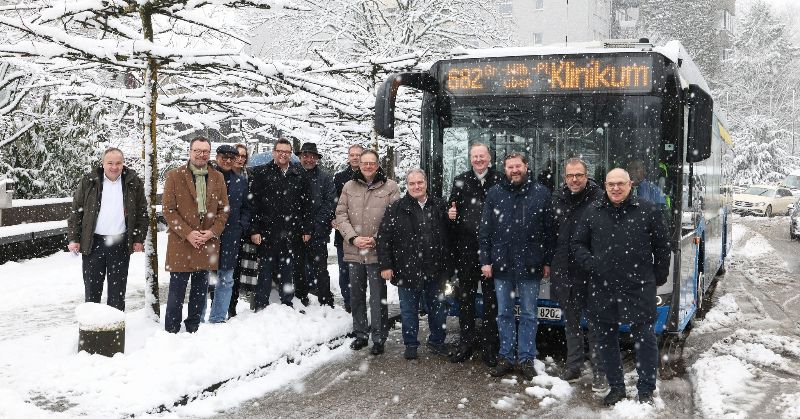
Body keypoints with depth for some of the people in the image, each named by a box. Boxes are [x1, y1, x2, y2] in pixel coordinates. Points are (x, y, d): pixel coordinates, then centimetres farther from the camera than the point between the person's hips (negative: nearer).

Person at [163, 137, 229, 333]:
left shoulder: (218, 177, 9)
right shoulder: (174, 176, -1)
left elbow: (224, 209, 9)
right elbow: (168, 210, -5)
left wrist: (213, 232, -7)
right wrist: (187, 233, -14)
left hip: (207, 243, 4)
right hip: (181, 243, -3)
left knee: (200, 290, 12)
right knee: (177, 292, 0)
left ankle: (193, 329, 24)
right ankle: (171, 331, 11)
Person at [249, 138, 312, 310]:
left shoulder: (299, 175, 9)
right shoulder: (262, 173, 1)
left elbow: (306, 204, 11)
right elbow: (253, 203, -4)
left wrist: (306, 229, 6)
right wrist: (254, 230, -10)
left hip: (291, 232, 3)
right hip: (267, 230, -3)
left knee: (287, 271, 12)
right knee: (265, 271, 2)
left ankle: (287, 305, 21)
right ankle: (261, 307, 11)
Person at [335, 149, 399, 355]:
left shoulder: (390, 187, -1)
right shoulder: (349, 186, 8)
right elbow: (341, 215, 5)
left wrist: (376, 239, -13)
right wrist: (353, 238, -8)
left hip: (378, 251, -3)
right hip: (353, 250, 4)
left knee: (378, 297, 0)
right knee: (356, 295, 13)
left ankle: (379, 337, 11)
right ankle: (360, 334, 27)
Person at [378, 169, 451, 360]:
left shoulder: (439, 206, 4)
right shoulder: (396, 208, -4)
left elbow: (449, 236, 10)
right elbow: (384, 238, -6)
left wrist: (447, 264, 5)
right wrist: (385, 265, -10)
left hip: (435, 270, 3)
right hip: (407, 270, -2)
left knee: (438, 308, 15)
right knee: (409, 310, 9)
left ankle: (437, 341, 32)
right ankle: (410, 344, 23)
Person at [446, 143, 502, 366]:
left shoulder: (499, 181, 0)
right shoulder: (460, 181, 9)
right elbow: (451, 208, 16)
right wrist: (450, 214, -6)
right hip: (465, 249, 3)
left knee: (491, 297, 4)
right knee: (465, 296, 9)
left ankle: (489, 345, 13)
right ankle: (466, 342, 20)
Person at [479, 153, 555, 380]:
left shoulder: (541, 193, 0)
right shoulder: (495, 193, 3)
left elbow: (549, 230, 1)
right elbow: (484, 230, 3)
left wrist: (547, 261, -1)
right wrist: (485, 261, -3)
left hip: (530, 265, -1)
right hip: (501, 264, 2)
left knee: (528, 314, 6)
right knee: (504, 313, 10)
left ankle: (526, 359, 16)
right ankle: (506, 357, 20)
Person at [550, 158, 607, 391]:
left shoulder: (598, 199, -8)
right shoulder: (558, 199, 9)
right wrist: (548, 262, 12)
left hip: (590, 271, -5)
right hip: (563, 271, 5)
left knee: (594, 322, 2)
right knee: (571, 321, 15)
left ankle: (599, 373, 10)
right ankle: (573, 368, 26)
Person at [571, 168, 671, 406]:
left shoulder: (649, 211, 0)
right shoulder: (593, 212, 6)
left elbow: (662, 247, 7)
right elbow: (578, 244, 13)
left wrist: (659, 277, 6)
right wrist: (589, 263, -4)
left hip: (639, 288, -2)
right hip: (603, 289, 3)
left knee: (644, 338, 1)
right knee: (607, 339, 10)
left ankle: (646, 390, 15)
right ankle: (616, 387, 25)